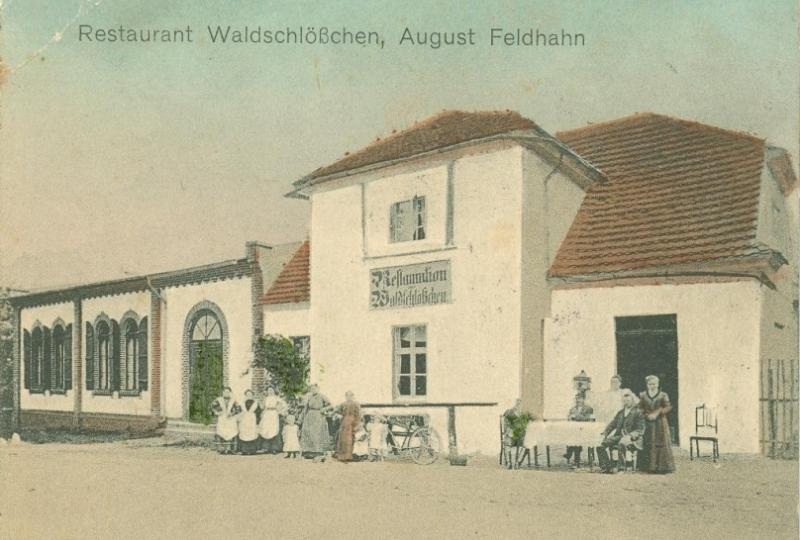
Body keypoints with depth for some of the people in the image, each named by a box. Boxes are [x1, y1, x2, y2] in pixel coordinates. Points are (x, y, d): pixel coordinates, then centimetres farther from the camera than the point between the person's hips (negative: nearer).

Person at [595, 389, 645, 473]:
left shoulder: (638, 412, 1)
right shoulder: (620, 412, 21)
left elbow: (640, 430, -7)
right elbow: (612, 424, 21)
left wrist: (630, 436, -24)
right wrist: (604, 434, 3)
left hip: (632, 439, -6)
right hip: (618, 436, 6)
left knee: (622, 444, -40)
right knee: (601, 444, -17)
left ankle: (621, 468, -31)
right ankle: (607, 467, -15)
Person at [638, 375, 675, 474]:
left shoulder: (663, 395, 3)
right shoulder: (643, 395, 7)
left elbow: (668, 407, -5)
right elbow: (640, 408, 3)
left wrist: (657, 413, -16)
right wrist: (647, 415, -13)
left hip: (660, 422, -1)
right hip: (647, 423, 1)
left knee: (661, 443, -4)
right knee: (647, 445, -1)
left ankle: (661, 467, 0)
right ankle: (649, 467, 3)